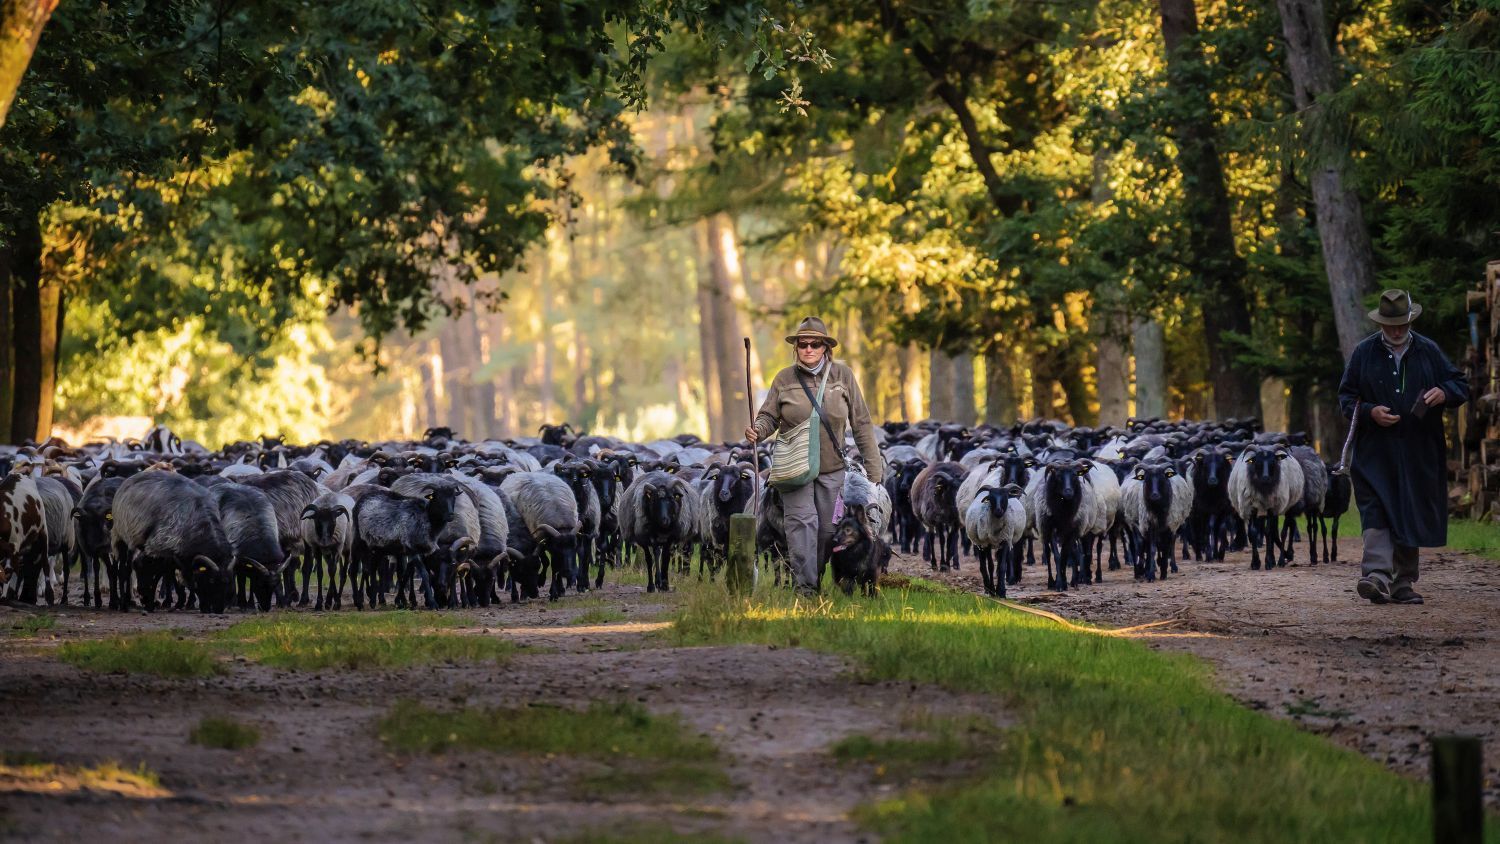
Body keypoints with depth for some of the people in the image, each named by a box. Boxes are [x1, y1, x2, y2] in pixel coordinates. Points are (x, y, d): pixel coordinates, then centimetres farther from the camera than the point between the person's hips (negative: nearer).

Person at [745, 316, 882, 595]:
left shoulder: (843, 376, 0)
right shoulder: (784, 379, -1)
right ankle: (805, 586, -15)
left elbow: (861, 423, 3)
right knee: (803, 520, -13)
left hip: (831, 468, 2)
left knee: (828, 527, 5)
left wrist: (873, 467, 1)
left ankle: (819, 581, 20)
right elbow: (769, 416, 4)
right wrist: (757, 430, -21)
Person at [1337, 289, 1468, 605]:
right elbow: (1346, 397, 7)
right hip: (1376, 452, -2)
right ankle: (1377, 576, -28)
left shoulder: (1428, 351, 9)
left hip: (1419, 453, 2)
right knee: (1377, 512, -16)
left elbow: (1461, 386, 11)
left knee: (1411, 517, 6)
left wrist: (1443, 393, -12)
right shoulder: (1364, 353, 6)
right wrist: (1370, 412, -13)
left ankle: (1403, 583, 14)